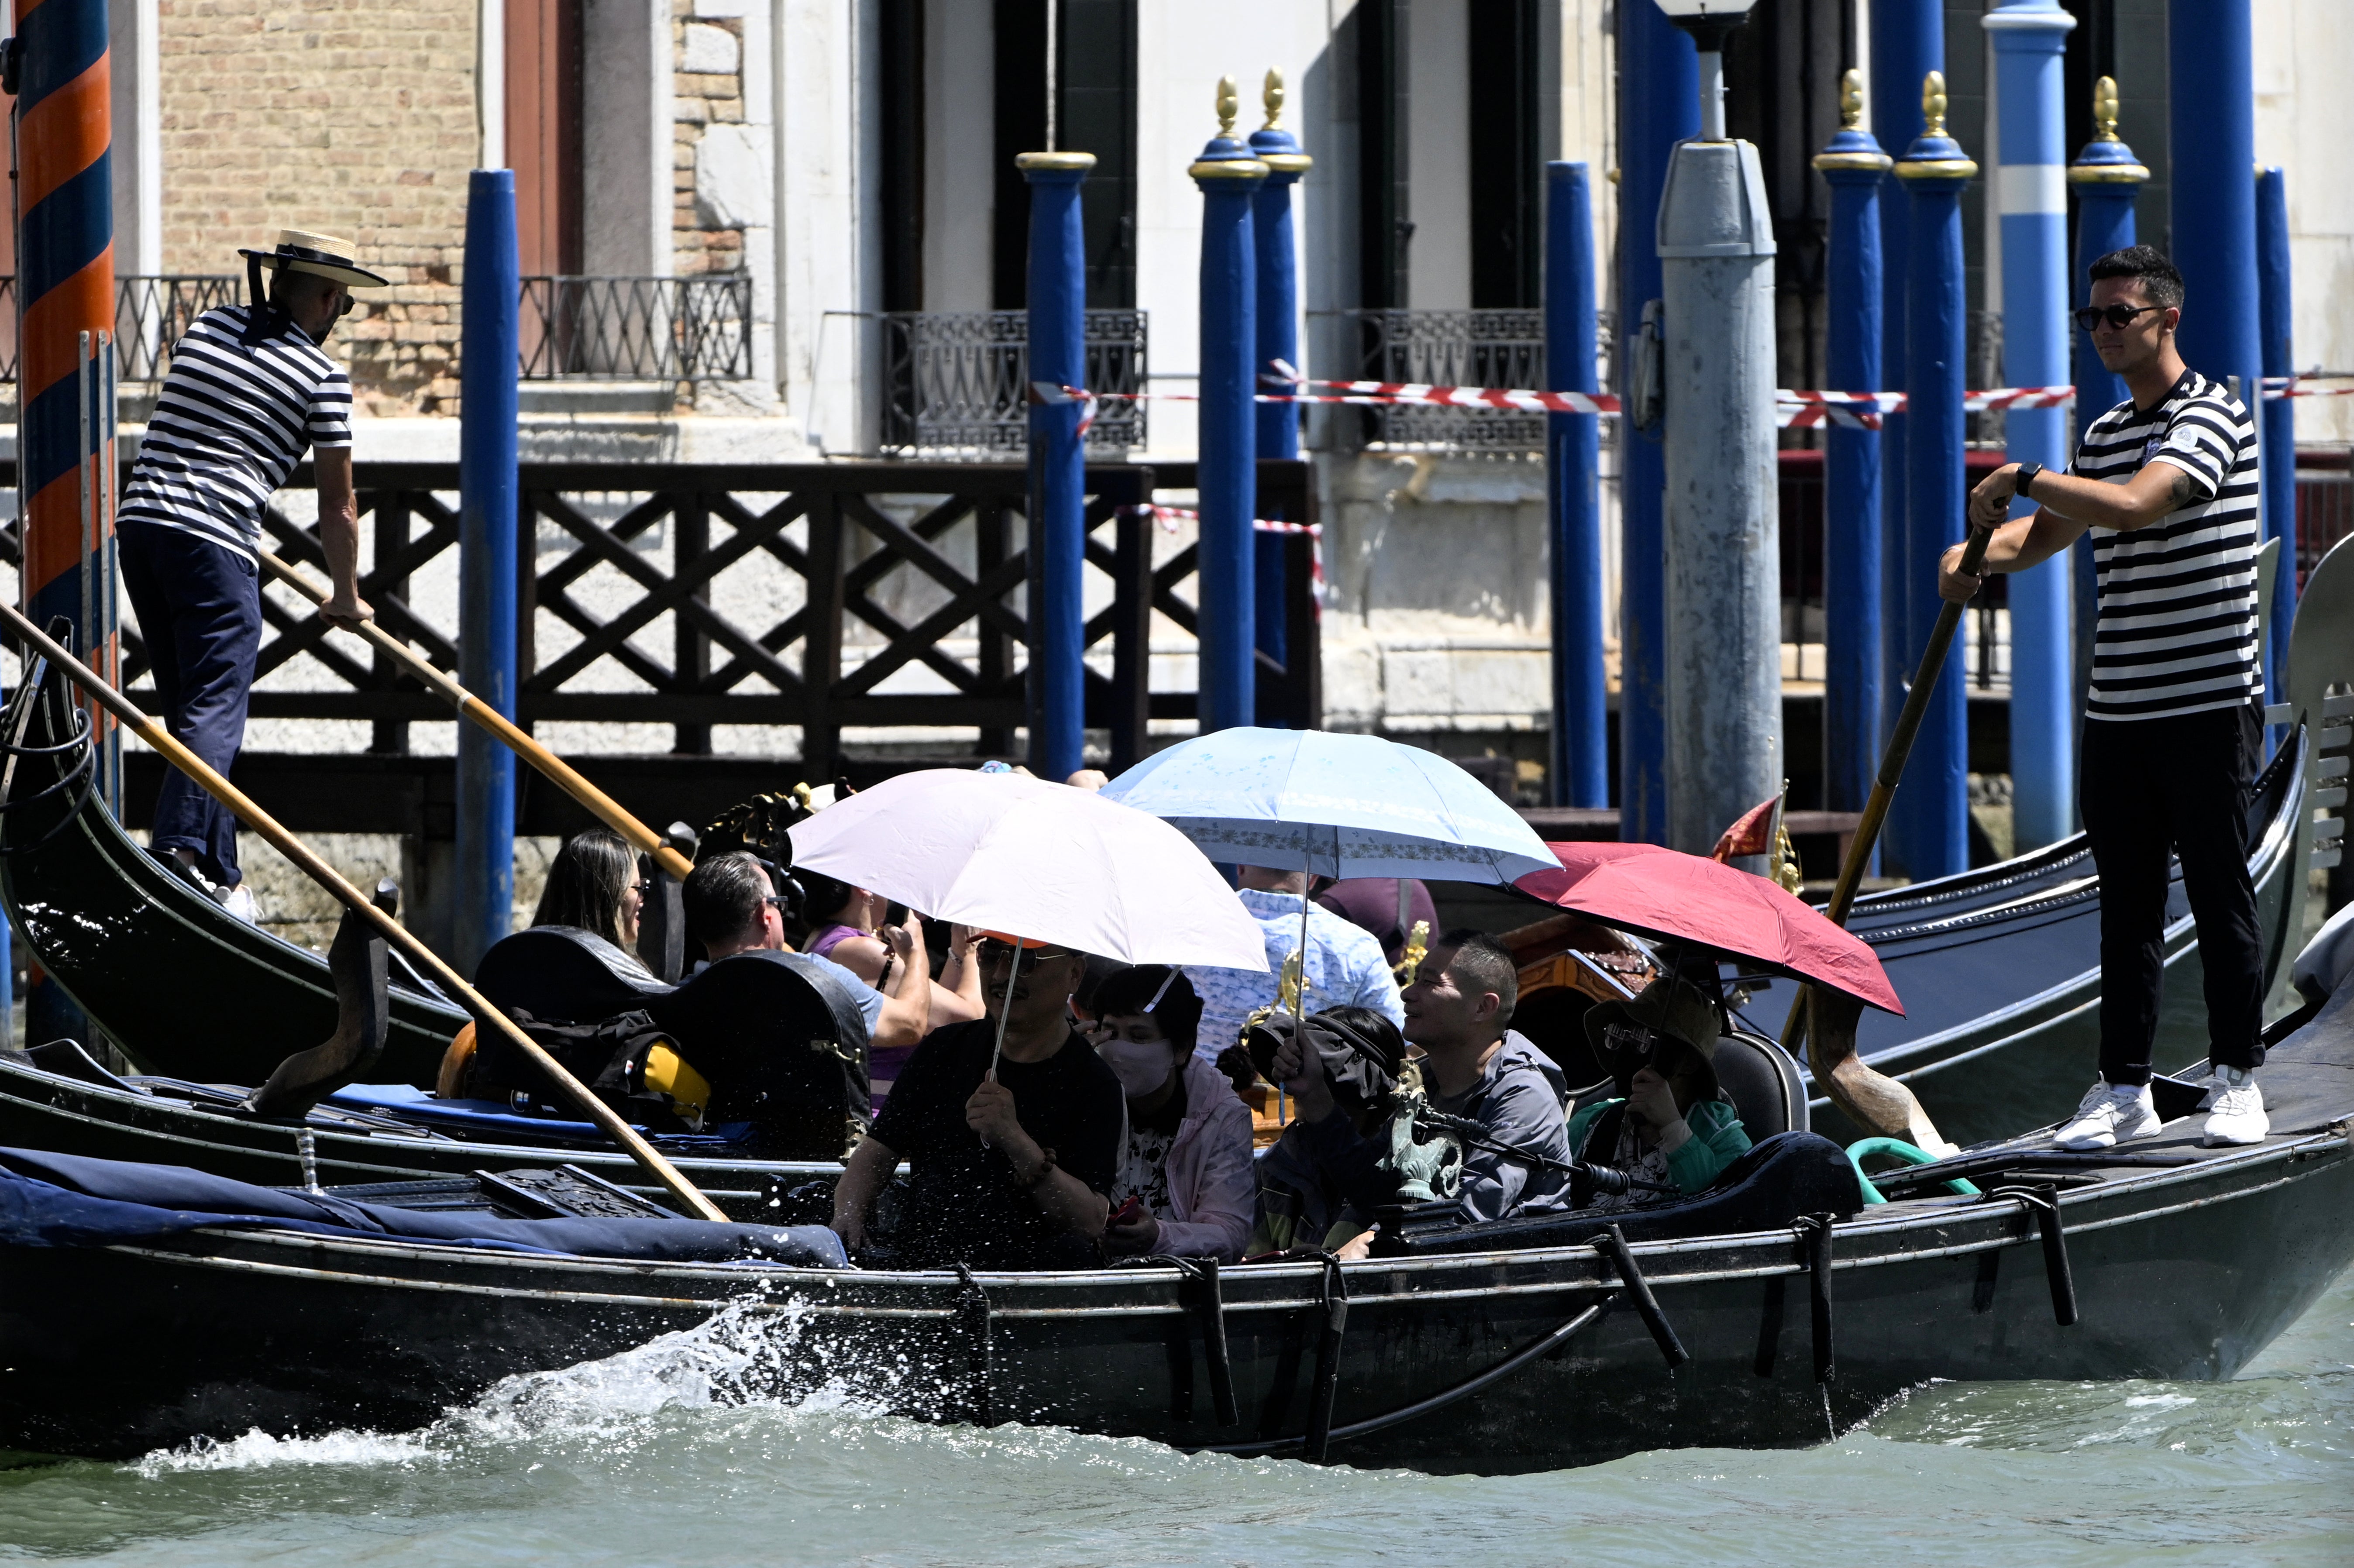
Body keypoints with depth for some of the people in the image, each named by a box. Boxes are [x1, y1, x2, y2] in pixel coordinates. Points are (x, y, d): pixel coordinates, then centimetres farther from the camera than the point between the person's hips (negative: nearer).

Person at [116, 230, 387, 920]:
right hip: (215, 544, -6)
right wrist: (346, 597, 18)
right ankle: (178, 847, -27)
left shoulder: (206, 327, 17)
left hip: (139, 522, 6)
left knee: (189, 705, 14)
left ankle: (221, 873, 16)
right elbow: (337, 506, 4)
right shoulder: (322, 376, 0)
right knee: (216, 709, -8)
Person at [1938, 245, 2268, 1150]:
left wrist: (2021, 478, -14)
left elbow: (2133, 506, -23)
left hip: (2209, 703, -7)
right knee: (2126, 904, 7)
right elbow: (2045, 533, 24)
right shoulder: (2102, 437, 16)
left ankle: (2236, 1080, 6)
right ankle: (2124, 1089, 9)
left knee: (2219, 894, -1)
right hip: (2116, 713, 7)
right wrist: (1978, 552, 3)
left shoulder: (2210, 417, -9)